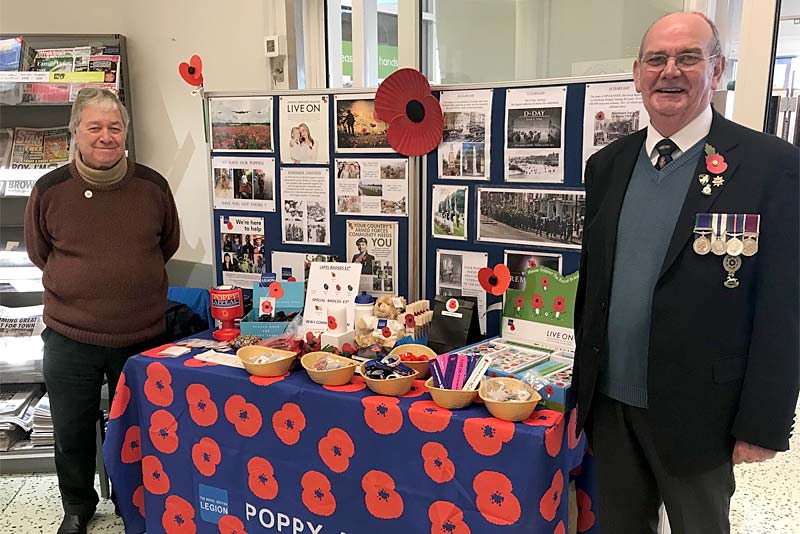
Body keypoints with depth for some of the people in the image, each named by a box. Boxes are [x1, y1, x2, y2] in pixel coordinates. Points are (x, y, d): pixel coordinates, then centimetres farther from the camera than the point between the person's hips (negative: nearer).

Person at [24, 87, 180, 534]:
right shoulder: (50, 190, -8)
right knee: (72, 431, 16)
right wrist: (82, 283, 8)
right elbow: (39, 252, 9)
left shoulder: (153, 186, -7)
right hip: (70, 338, 0)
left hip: (144, 336, 0)